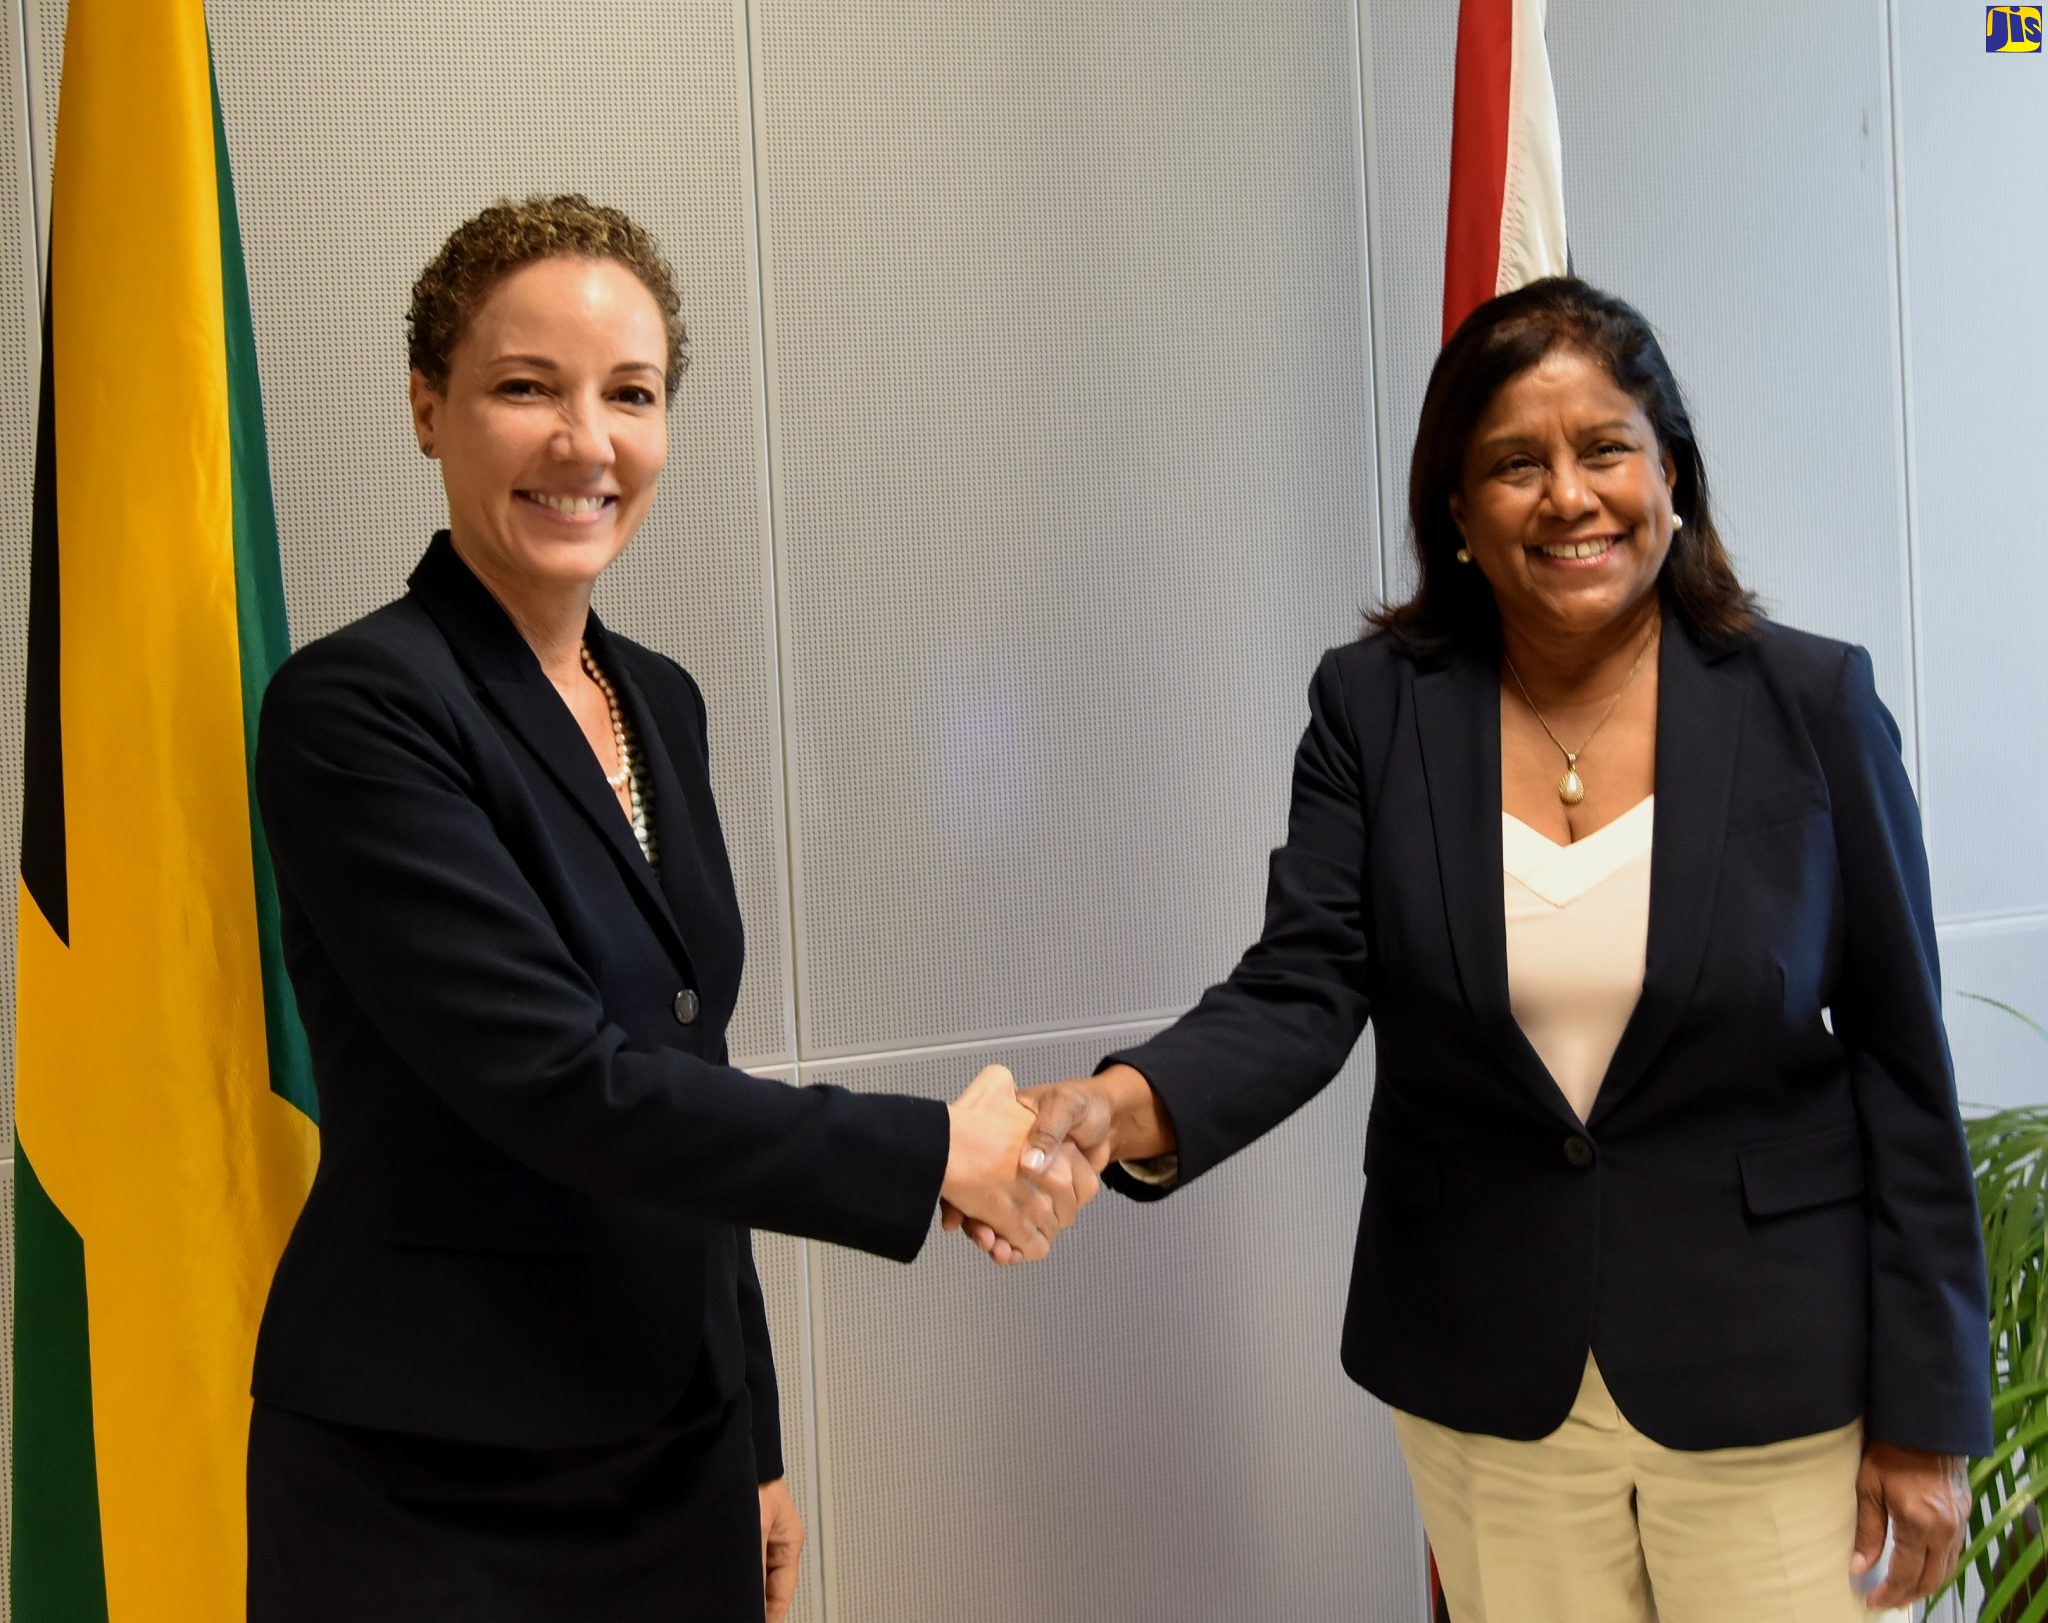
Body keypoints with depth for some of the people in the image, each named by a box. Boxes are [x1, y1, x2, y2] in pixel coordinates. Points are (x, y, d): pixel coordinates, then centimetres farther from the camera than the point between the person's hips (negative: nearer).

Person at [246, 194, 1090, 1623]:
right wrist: (936, 1153, -16)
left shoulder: (662, 701, 7)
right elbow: (560, 1082, -22)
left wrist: (757, 1445, 13)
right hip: (437, 1492, -6)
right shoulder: (359, 707, -15)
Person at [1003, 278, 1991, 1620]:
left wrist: (1926, 1411, -3)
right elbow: (1301, 993, -11)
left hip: (1768, 1381, -1)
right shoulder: (1375, 705, -4)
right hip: (1489, 1386, 1)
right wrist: (1127, 1106, -33)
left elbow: (1900, 1059, -4)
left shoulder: (1812, 704, -7)